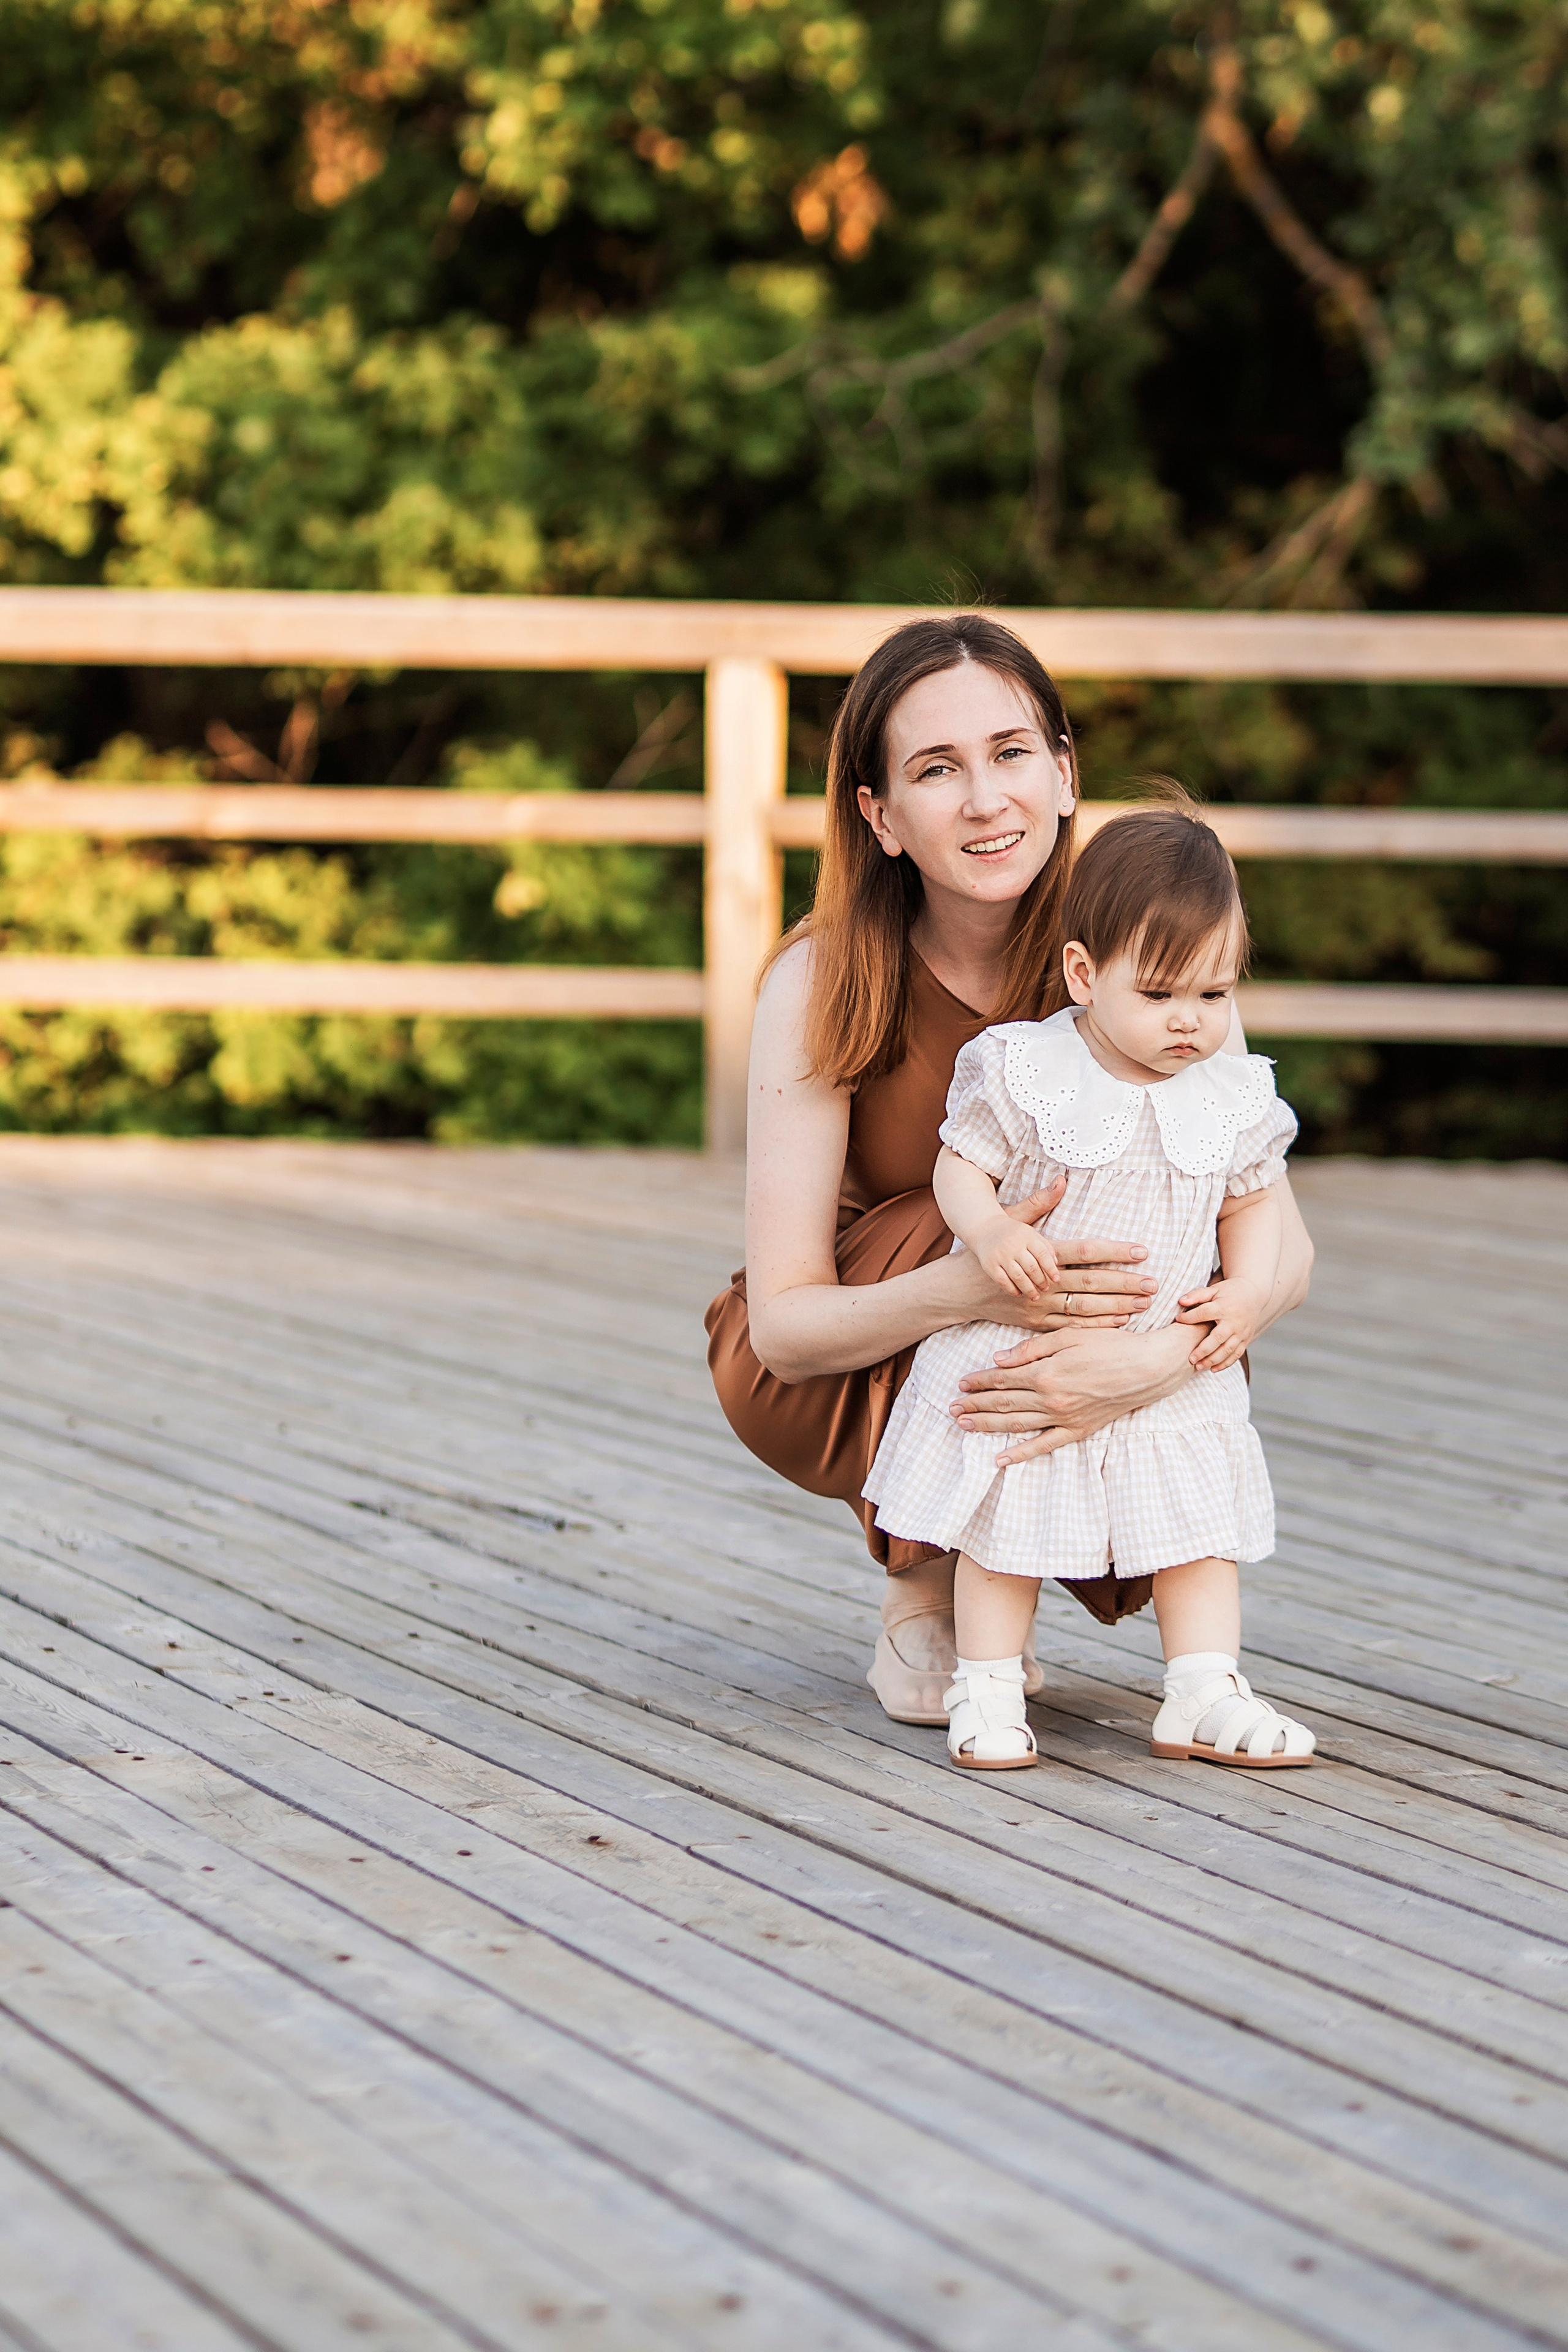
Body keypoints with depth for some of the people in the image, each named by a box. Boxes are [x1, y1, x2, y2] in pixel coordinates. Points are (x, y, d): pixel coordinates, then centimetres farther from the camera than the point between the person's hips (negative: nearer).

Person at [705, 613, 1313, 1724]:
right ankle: (919, 1601, -9)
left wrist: (1154, 1357, -49)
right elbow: (782, 1322, -26)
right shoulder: (822, 984, -25)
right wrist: (966, 1290, -48)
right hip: (836, 1371, -2)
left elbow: (1283, 1245, -27)